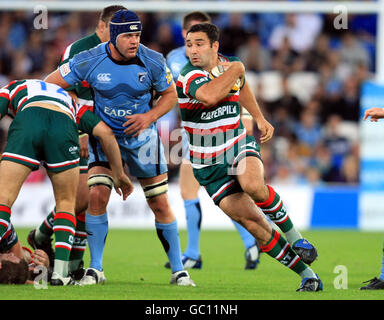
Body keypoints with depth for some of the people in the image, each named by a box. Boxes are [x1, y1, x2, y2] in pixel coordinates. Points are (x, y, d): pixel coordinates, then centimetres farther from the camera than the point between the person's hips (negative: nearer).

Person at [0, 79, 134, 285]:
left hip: (27, 122, -2)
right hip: (64, 128, 2)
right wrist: (118, 174, 34)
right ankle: (60, 273, 7)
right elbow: (104, 131, 28)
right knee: (66, 203, 19)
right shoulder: (70, 102, 43)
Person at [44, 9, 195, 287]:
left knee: (161, 205, 0)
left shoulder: (153, 61, -15)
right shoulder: (89, 61, -17)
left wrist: (149, 117, -17)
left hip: (142, 136, 0)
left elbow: (170, 95, 0)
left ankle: (178, 270, 12)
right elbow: (49, 85, -6)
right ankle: (95, 269, -1)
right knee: (97, 196, -15)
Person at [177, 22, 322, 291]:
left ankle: (291, 232, -11)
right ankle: (307, 275, -1)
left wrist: (260, 118, 21)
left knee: (253, 185, -34)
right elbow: (210, 96, -41)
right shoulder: (190, 76, -18)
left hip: (240, 147, 2)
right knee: (255, 225, -11)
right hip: (209, 166, -2)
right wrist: (236, 69, -26)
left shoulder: (229, 65, 2)